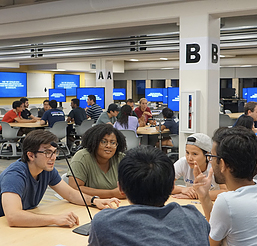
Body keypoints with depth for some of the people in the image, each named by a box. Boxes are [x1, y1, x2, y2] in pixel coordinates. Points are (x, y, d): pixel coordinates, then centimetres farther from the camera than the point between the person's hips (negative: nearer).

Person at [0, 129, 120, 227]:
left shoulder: (48, 170, -3)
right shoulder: (15, 175, -27)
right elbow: (12, 216, -41)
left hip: (29, 225, 8)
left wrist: (94, 200, -12)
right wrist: (55, 218, -46)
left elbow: (70, 193, 7)